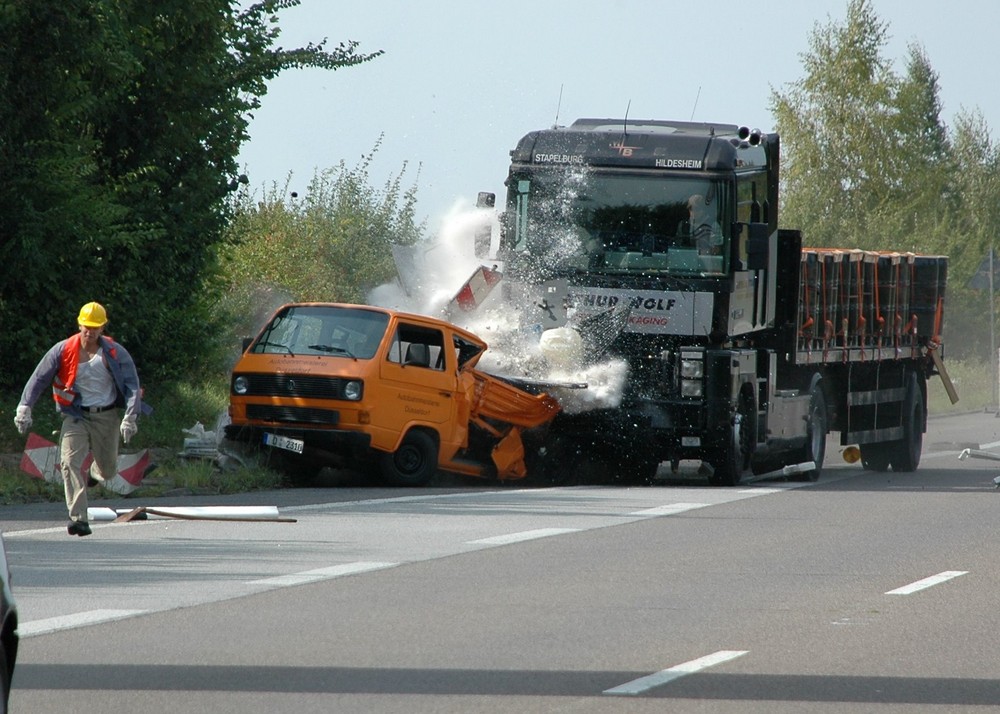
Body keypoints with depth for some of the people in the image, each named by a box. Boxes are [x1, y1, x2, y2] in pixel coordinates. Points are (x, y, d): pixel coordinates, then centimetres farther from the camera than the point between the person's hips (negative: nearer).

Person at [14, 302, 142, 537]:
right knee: (70, 462, -21)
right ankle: (78, 518, -23)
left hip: (106, 417, 1)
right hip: (76, 415, -1)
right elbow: (38, 379, 0)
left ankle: (98, 466, 50)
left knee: (108, 471, 10)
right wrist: (25, 407, -9)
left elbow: (132, 385, -5)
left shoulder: (115, 354, -5)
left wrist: (130, 416, -19)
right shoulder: (63, 351, -4)